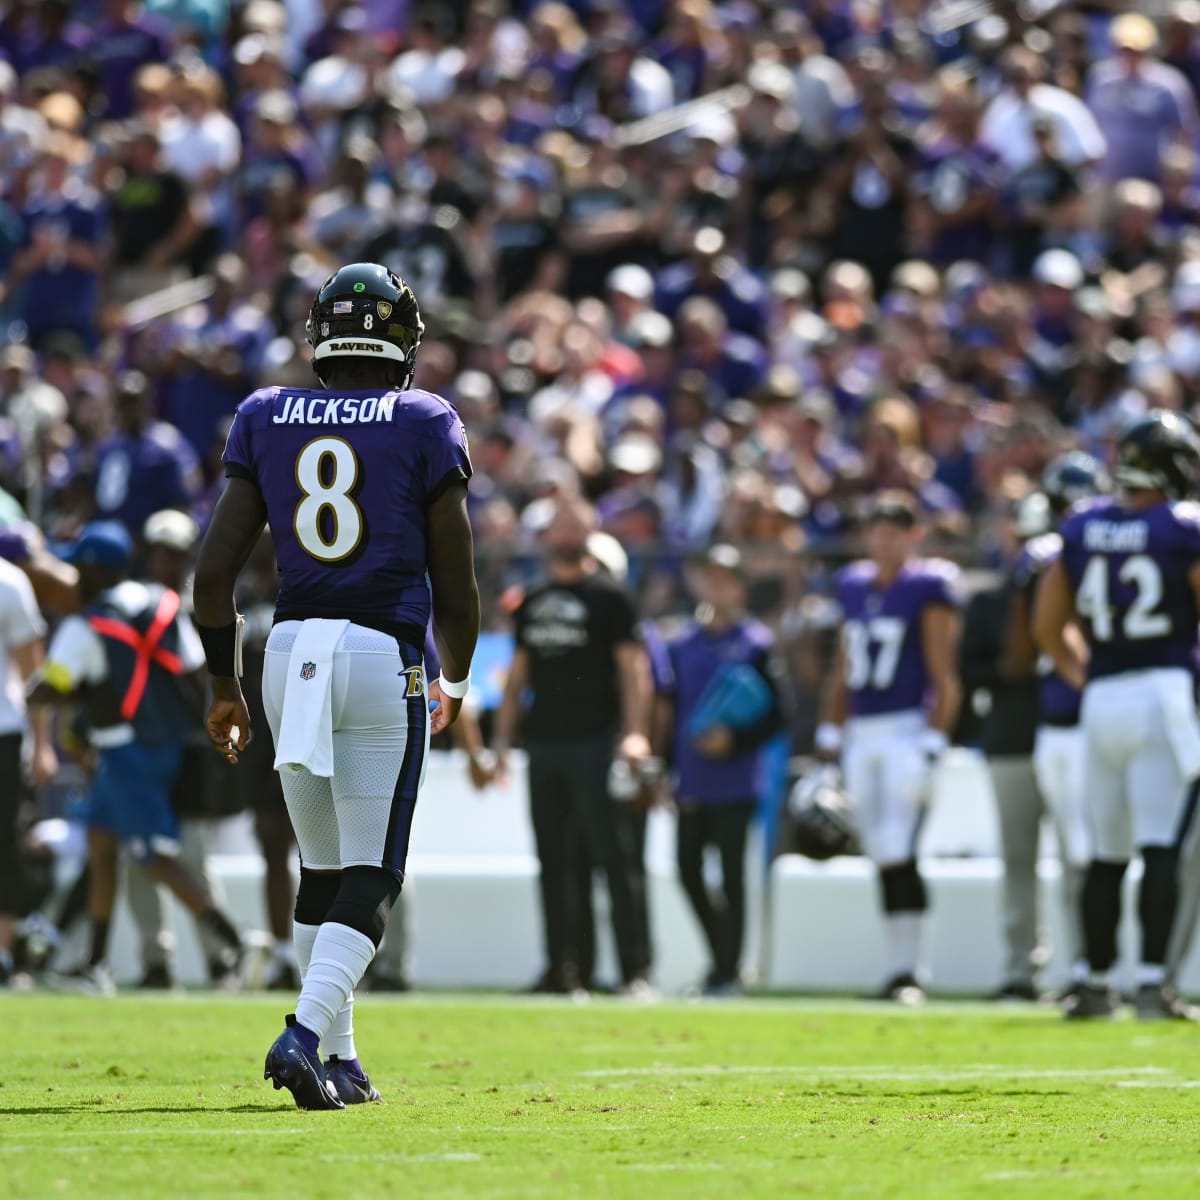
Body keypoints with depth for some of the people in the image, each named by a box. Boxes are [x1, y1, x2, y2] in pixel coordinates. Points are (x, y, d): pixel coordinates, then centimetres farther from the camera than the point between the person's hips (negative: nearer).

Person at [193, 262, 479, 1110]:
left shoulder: (266, 419, 8)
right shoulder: (426, 426, 0)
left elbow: (214, 572, 5)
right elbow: (455, 584, 2)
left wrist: (224, 687, 15)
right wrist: (456, 681, 20)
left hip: (291, 652, 4)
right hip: (384, 656, -4)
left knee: (324, 868, 16)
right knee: (370, 877, -1)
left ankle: (339, 1060, 19)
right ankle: (306, 1034, -20)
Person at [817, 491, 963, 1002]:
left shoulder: (929, 588, -5)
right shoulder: (854, 586, 14)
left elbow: (944, 679, -8)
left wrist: (932, 745, -14)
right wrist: (830, 739, 16)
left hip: (907, 729, -6)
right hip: (861, 732, 6)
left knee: (898, 853, -14)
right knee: (883, 857, 6)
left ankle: (907, 972, -12)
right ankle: (899, 969, 10)